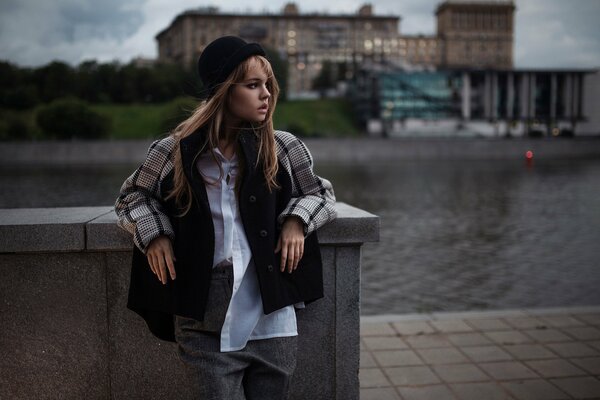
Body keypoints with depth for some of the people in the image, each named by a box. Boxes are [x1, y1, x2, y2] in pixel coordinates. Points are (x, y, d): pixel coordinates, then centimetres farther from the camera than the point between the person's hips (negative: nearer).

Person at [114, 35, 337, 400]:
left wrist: (297, 219, -4)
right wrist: (153, 232, -3)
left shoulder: (283, 148, 3)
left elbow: (322, 194, 16)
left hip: (272, 321, 2)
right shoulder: (176, 151, 1)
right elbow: (132, 197, 16)